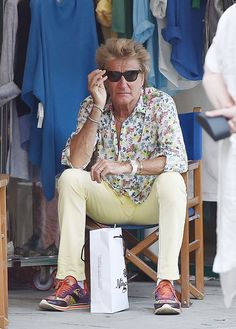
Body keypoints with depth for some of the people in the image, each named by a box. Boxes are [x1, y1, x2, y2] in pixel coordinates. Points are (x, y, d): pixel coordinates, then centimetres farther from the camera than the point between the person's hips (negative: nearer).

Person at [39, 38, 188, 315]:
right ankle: (71, 282, -27)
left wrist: (125, 166, -34)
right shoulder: (91, 106, -5)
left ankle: (166, 283, -37)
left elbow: (177, 159, -24)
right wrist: (98, 108, -25)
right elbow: (75, 162, -19)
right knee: (69, 179, -23)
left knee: (171, 181, -33)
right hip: (109, 201, 2)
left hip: (151, 202, -2)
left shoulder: (161, 103, -11)